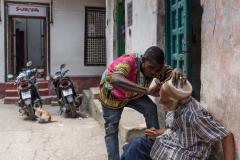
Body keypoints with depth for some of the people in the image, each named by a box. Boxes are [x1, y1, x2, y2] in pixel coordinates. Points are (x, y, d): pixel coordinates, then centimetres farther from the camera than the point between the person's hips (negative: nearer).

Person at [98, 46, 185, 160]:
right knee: (111, 130, -2)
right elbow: (115, 80, -59)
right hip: (112, 94, -4)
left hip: (134, 95, 5)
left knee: (151, 108, -16)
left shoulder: (157, 65, -22)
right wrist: (147, 90, -64)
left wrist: (177, 71, -59)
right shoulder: (129, 61, -40)